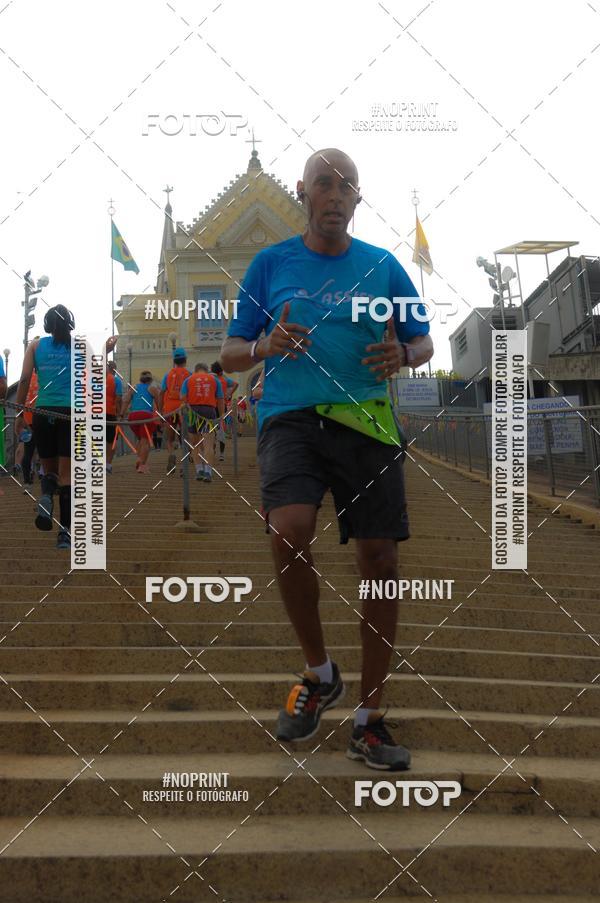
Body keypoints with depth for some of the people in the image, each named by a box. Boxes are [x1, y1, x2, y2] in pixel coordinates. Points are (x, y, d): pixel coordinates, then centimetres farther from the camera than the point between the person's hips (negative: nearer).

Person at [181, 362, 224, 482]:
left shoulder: (188, 380, 12)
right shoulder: (214, 379, 14)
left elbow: (182, 398, 0)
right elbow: (220, 400, 9)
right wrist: (221, 416, 14)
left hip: (193, 411, 1)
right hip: (209, 410, -1)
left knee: (195, 444, 15)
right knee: (208, 444, -6)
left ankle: (199, 470, 11)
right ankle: (208, 472, -18)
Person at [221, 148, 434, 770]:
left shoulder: (382, 266, 12)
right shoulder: (270, 263, 10)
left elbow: (423, 342, 17)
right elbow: (230, 353, 11)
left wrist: (402, 356, -6)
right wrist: (265, 348, -12)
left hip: (367, 419, 2)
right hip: (290, 415, -1)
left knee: (380, 562, -2)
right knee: (290, 530, -28)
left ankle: (367, 721, 13)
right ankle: (318, 673, -1)